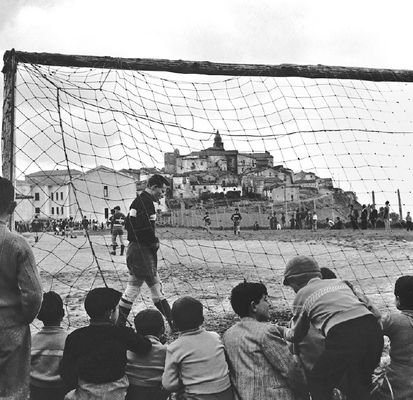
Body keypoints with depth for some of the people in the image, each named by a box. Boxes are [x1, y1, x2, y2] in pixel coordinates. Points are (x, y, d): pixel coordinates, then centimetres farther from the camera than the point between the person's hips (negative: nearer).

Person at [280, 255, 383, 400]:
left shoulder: (301, 295, 17)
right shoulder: (339, 282, 29)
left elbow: (297, 336, 27)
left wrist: (285, 332, 51)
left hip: (344, 336, -5)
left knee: (317, 382, 16)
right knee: (360, 385, 24)